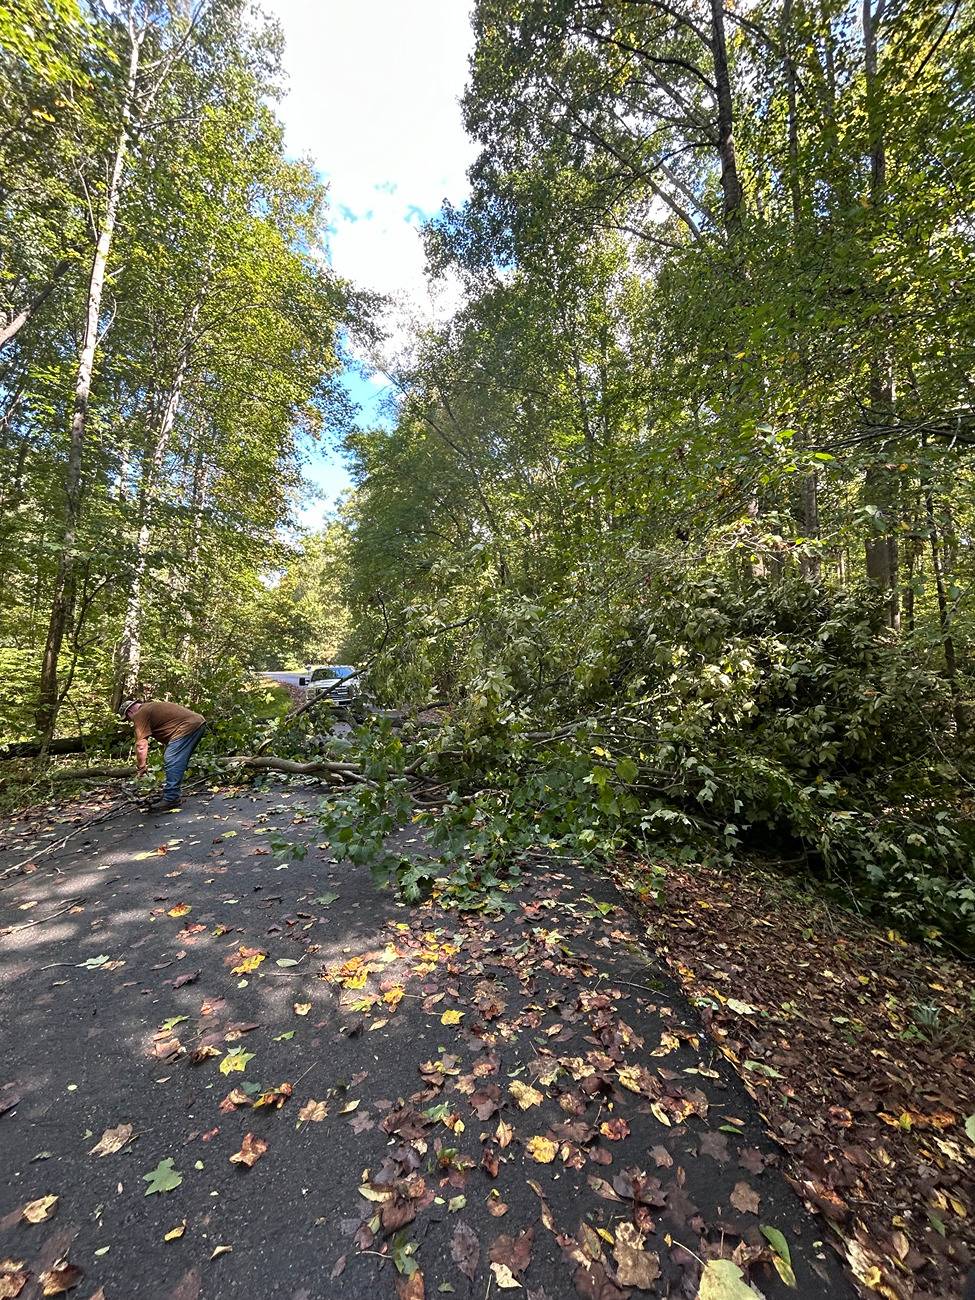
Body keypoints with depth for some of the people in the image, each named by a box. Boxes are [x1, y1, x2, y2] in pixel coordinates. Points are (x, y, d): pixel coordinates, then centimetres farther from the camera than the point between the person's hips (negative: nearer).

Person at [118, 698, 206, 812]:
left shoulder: (140, 714, -2)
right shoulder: (150, 706, 28)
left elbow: (141, 745, -7)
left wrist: (140, 766, 0)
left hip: (188, 726, -10)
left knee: (172, 762, -8)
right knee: (177, 763, 17)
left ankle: (171, 799, -5)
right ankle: (170, 794, 24)